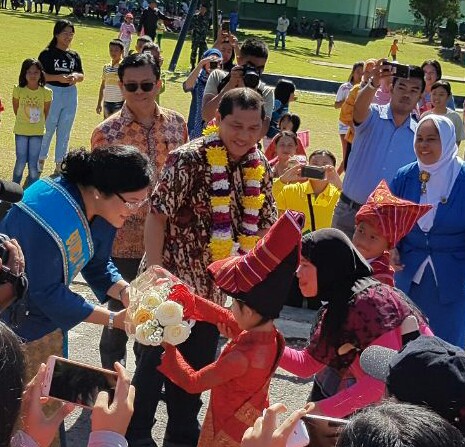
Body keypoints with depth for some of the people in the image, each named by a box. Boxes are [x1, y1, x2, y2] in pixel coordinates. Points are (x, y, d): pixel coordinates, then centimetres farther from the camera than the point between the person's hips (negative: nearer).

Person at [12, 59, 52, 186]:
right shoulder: (18, 90, -10)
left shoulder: (46, 92, -9)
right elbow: (16, 109, 5)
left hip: (37, 132, 0)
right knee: (21, 163, 1)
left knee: (33, 165, 2)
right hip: (21, 131, 0)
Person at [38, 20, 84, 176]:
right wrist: (58, 78, -24)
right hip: (52, 93, -5)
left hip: (71, 94, 5)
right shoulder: (47, 53, -8)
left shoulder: (74, 55, 8)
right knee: (48, 129, 4)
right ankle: (41, 159, 22)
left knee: (65, 131, 12)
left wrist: (75, 77, -12)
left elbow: (82, 75, 11)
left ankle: (59, 163, 23)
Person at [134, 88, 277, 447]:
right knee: (157, 359, 7)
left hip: (219, 288, 6)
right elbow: (157, 216, -16)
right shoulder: (189, 159, -18)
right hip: (176, 281, -5)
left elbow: (265, 224, 9)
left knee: (199, 363, 19)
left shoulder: (261, 167, 0)